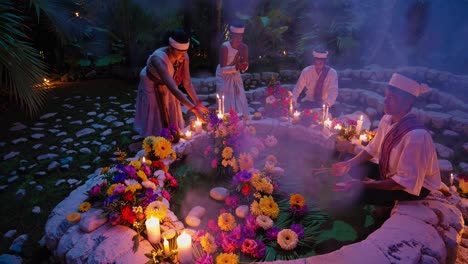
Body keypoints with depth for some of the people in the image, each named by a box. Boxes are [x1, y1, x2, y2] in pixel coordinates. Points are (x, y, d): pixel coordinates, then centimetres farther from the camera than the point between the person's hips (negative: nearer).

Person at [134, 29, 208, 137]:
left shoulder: (184, 57, -24)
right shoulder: (159, 59, -42)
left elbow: (187, 83, -13)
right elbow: (173, 89, -49)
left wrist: (198, 103, -21)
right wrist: (194, 108, -51)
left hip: (166, 87, 5)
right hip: (151, 88, -5)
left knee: (171, 120, 13)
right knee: (155, 122, 4)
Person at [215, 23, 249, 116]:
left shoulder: (244, 47, -10)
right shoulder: (225, 47, -24)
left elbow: (245, 66, -2)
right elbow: (223, 69, -25)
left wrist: (243, 67, -25)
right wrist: (236, 67, -39)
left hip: (236, 76, 5)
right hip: (224, 77, -4)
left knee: (240, 103, 3)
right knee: (226, 104, -8)